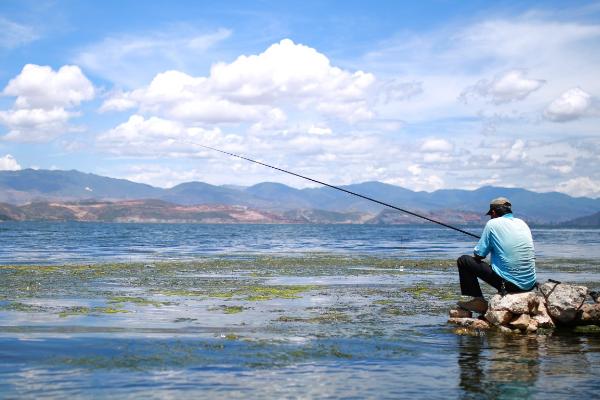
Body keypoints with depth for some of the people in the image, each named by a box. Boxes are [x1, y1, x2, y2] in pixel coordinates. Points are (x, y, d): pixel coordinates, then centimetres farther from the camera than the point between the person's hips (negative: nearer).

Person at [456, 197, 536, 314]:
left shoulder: (493, 224, -4)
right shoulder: (522, 223, 13)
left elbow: (479, 256, -1)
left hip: (509, 283, -6)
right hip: (530, 285, 6)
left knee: (463, 261, 6)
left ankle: (478, 300, 6)